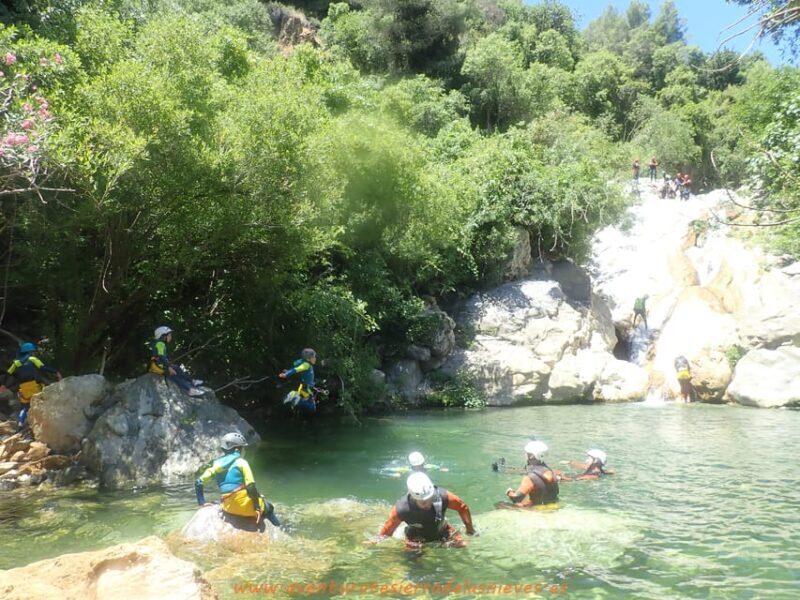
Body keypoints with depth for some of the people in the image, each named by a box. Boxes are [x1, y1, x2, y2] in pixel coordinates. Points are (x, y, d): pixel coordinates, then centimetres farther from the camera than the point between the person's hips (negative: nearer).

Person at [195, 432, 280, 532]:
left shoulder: (217, 464, 12)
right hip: (245, 505, -5)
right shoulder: (241, 462, -4)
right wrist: (257, 508, -9)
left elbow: (199, 482, 7)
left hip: (228, 509, 5)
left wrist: (202, 502, 16)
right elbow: (250, 486, -12)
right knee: (268, 508, 21)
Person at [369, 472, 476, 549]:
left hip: (441, 531, 2)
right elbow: (387, 531, -20)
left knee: (462, 545, -8)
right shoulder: (401, 508, -40)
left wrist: (470, 528, -5)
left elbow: (463, 507, -16)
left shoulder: (442, 496, -37)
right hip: (417, 535, -1)